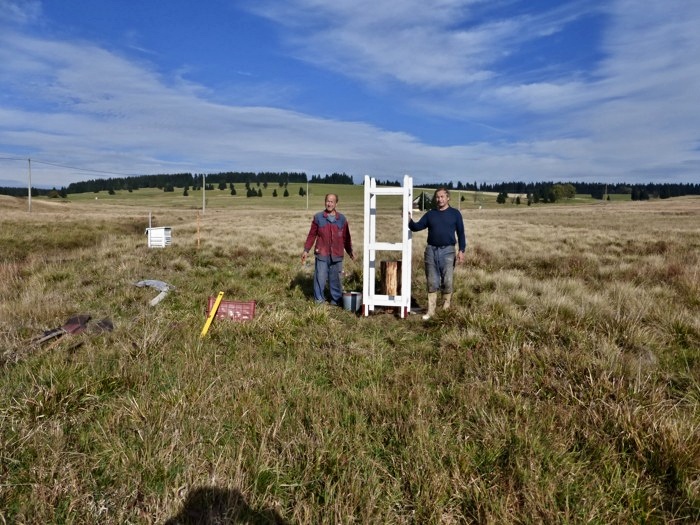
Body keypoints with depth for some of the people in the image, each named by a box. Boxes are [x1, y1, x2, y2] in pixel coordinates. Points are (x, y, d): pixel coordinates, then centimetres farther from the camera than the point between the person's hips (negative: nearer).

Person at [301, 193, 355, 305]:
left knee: (336, 278, 8)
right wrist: (306, 250, 3)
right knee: (320, 277, 1)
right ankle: (319, 299, 15)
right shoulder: (318, 217, 3)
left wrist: (350, 252, 9)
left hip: (337, 255, 1)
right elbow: (312, 235, 5)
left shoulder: (342, 219, 7)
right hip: (322, 254, -1)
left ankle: (337, 299, 21)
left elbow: (346, 237, 11)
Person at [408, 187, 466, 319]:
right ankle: (431, 311, 11)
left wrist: (461, 250, -5)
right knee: (432, 282, 5)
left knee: (447, 282, -1)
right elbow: (416, 227, 10)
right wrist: (409, 219, -9)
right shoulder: (430, 214, 11)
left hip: (447, 251, -2)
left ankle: (446, 308, 12)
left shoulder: (455, 213, 5)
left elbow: (461, 233, 4)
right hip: (431, 250, 2)